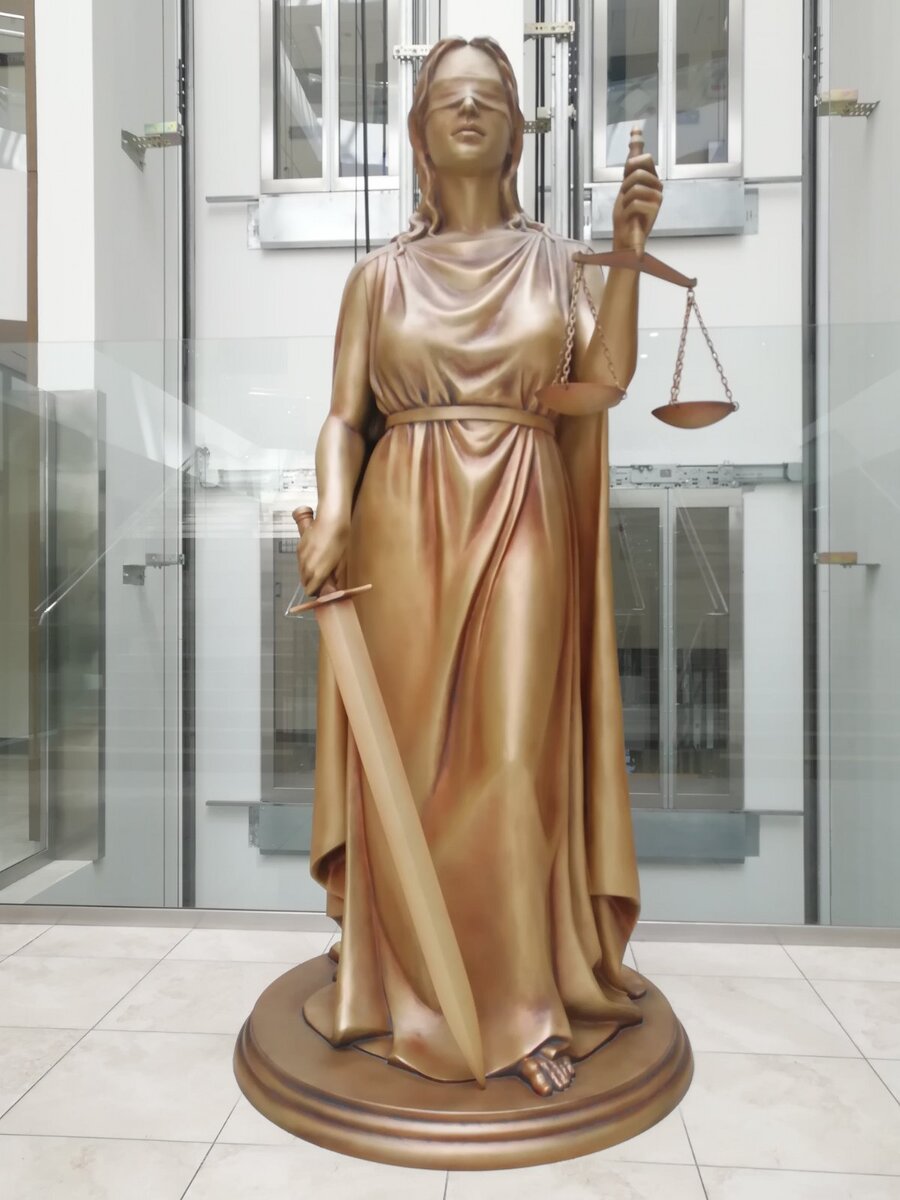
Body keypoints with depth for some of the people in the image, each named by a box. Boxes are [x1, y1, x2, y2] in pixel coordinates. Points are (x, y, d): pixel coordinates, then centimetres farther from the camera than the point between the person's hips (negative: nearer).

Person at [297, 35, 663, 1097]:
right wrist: (331, 514, -13)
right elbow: (344, 415, 4)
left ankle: (526, 1002, 12)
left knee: (515, 759, -6)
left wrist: (628, 251, -8)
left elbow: (607, 377, -2)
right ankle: (408, 987, 22)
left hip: (523, 523, 0)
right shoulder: (380, 274, 12)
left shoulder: (552, 259, 14)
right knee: (411, 758, 1)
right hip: (405, 524, 1)